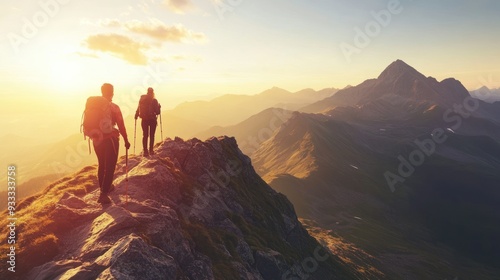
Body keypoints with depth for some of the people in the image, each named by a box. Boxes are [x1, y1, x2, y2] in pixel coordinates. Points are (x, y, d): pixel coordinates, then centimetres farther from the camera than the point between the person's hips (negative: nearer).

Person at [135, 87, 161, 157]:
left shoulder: (142, 100, 0)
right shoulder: (154, 101, -8)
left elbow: (138, 109, -1)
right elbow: (157, 112, -9)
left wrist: (136, 115, 15)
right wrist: (159, 107, 9)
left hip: (144, 120, 2)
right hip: (152, 120, -2)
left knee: (145, 135, 7)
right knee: (152, 135, 8)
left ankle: (145, 151, 2)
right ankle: (151, 150, 8)